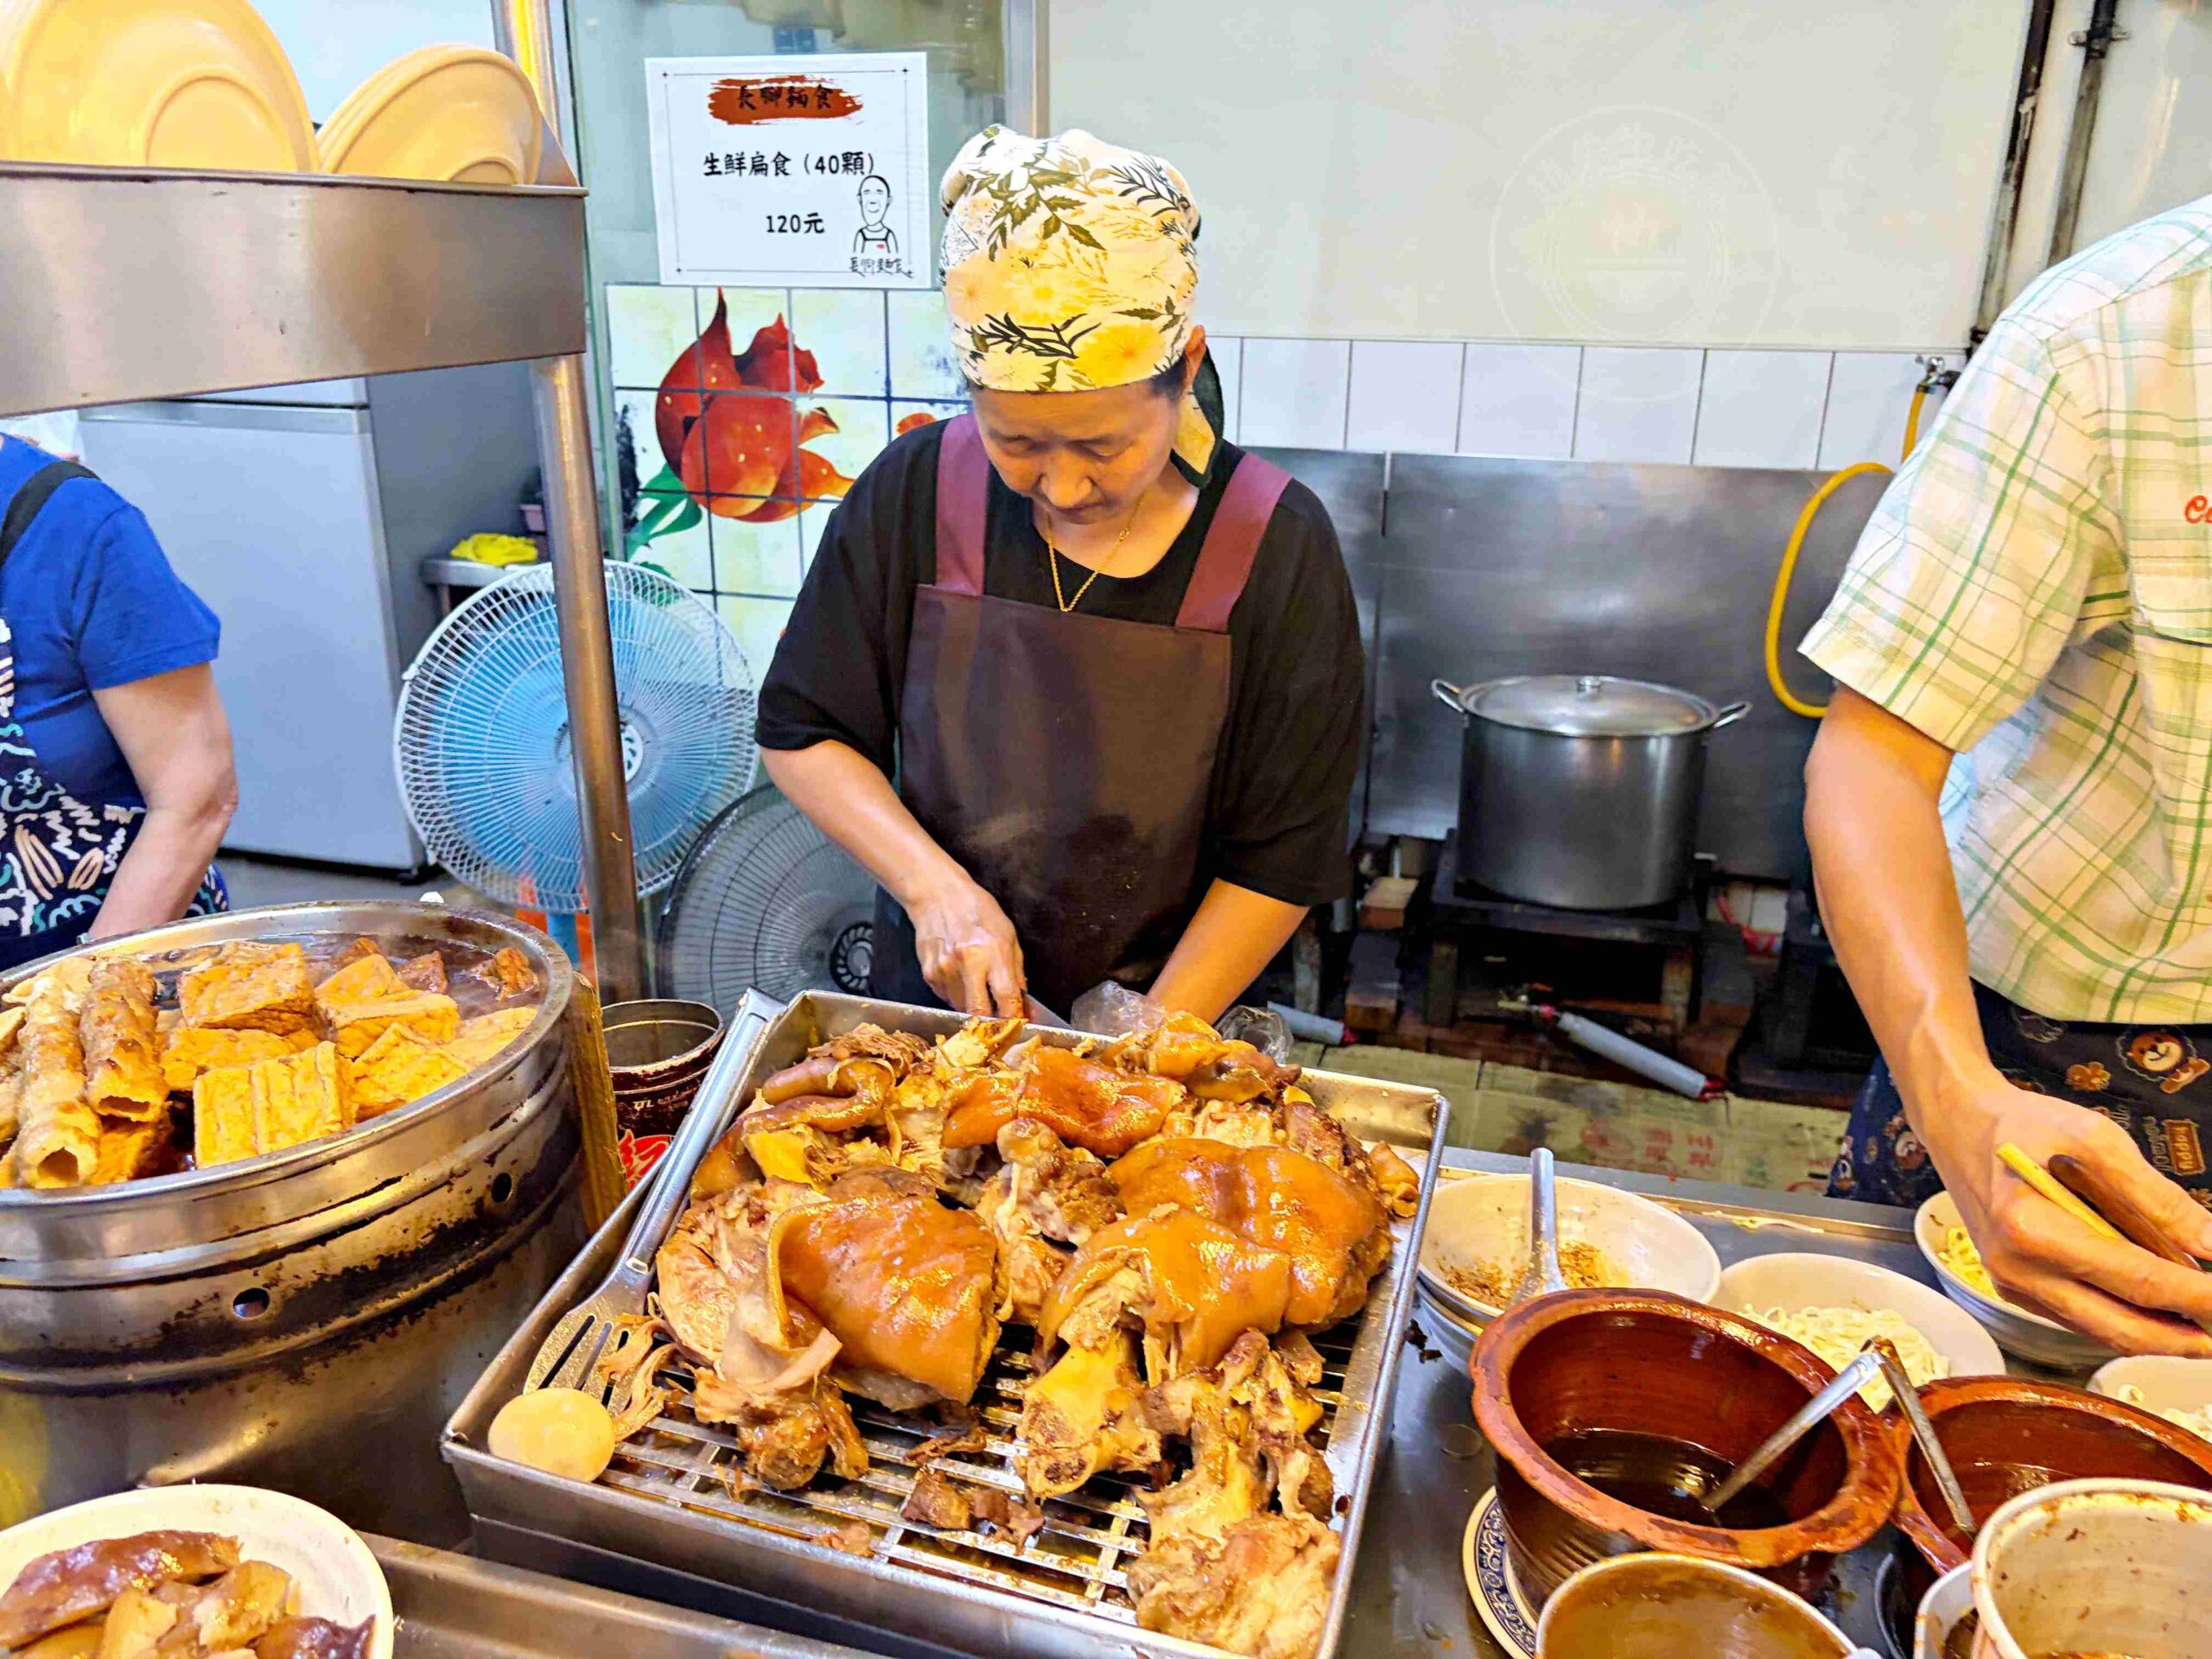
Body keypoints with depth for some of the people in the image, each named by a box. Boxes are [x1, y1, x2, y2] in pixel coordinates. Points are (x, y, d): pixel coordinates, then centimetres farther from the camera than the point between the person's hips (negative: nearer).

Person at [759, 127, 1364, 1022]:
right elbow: (800, 732, -2)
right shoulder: (914, 495, -10)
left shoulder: (1276, 547, -15)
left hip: (1181, 1017, 0)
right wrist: (934, 887, -16)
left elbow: (1284, 859, -11)